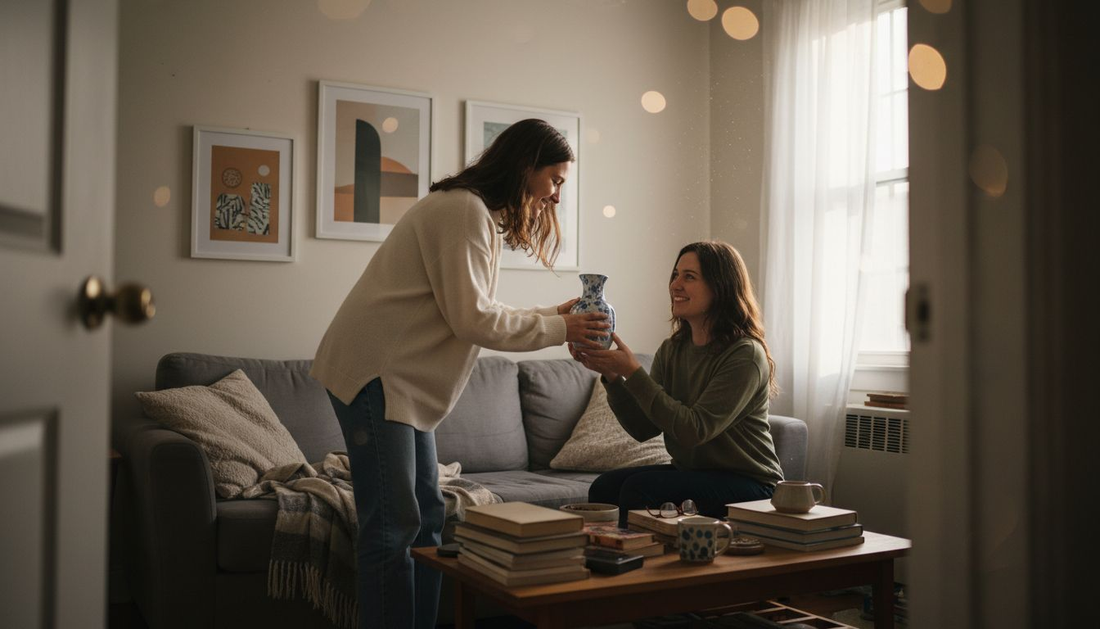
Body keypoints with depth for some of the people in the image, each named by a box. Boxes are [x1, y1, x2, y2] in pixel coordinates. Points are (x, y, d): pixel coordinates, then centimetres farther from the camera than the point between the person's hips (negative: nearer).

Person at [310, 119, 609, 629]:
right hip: (375, 372, -11)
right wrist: (558, 329, -11)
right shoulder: (462, 209, -15)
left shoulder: (480, 216, 17)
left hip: (405, 381, 11)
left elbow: (478, 314, 15)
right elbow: (472, 319, -19)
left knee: (426, 519, 12)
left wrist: (554, 317, 6)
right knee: (394, 526, -9)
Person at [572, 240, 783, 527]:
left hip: (748, 485, -6)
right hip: (689, 472, 6)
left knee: (640, 488, -25)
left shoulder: (745, 355, -17)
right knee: (604, 487, -16)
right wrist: (611, 375, -15)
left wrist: (633, 372, -27)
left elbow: (695, 430, -26)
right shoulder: (671, 350, 4)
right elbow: (644, 429, 0)